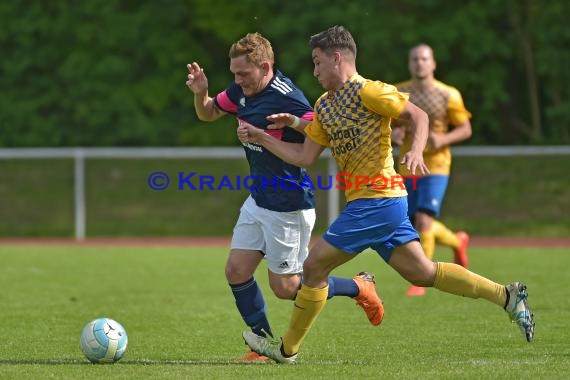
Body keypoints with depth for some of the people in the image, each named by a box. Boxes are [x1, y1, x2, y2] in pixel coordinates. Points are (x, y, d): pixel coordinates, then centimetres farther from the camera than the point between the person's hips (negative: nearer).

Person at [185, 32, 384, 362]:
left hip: (288, 207, -8)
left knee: (285, 288, 0)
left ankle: (359, 287, 18)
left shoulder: (286, 98, -25)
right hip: (258, 199, 8)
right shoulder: (242, 90, 2)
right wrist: (200, 93, -3)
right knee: (236, 272, 5)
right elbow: (208, 114, 18)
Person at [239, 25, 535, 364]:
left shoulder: (367, 91, -9)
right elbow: (305, 157, 18)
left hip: (375, 201, -9)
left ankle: (287, 348, 6)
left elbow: (418, 116, -8)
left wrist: (416, 152, -25)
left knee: (314, 266, -4)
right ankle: (506, 295, 12)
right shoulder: (324, 105, 17)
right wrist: (260, 138, 13)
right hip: (384, 203, 9)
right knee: (422, 273, 9)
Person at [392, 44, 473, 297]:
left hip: (436, 166, -4)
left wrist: (443, 139, -17)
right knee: (417, 225, 11)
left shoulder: (448, 95, -4)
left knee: (423, 220, -18)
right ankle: (457, 242, 41)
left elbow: (466, 129, 2)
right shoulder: (398, 93, 4)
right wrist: (393, 134, -11)